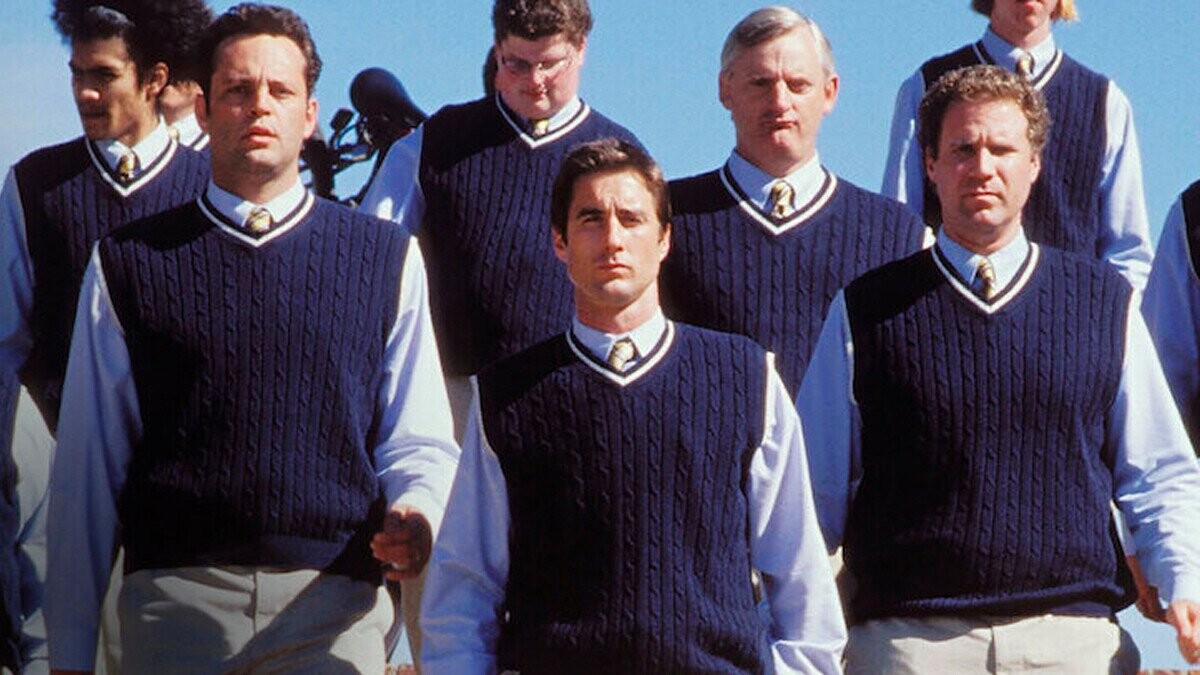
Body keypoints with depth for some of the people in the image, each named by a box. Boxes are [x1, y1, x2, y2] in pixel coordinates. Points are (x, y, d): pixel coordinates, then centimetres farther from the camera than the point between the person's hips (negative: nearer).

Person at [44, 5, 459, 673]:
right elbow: (89, 467, 7)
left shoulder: (387, 258, 12)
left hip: (334, 604, 1)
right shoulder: (126, 263, 9)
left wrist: (413, 511, -13)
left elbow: (420, 442, 11)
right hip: (174, 604, -1)